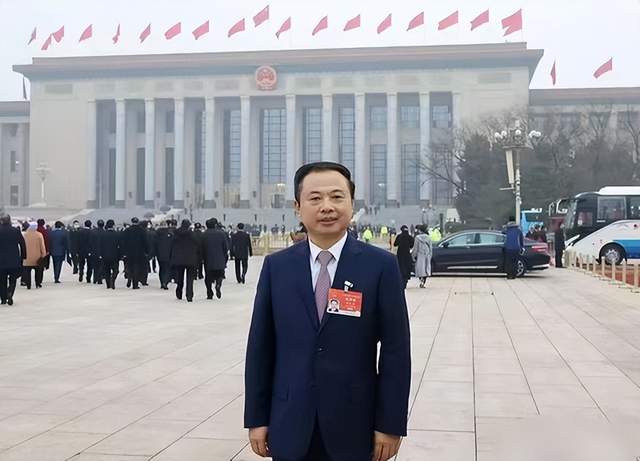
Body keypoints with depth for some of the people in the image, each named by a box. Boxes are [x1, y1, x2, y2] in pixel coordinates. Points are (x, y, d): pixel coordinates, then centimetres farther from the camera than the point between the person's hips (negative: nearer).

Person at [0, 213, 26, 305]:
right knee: (13, 280, 10)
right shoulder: (16, 231, -4)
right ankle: (10, 294, -14)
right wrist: (23, 256, 9)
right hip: (14, 261, 0)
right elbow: (22, 244, -1)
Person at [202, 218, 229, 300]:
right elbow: (225, 247, -2)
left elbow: (202, 248, 0)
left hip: (208, 260, 1)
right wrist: (226, 256, 10)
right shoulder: (221, 233, -5)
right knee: (220, 274, 12)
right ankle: (218, 284, -17)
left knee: (208, 277, 10)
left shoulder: (204, 234, -3)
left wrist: (203, 258, 11)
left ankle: (209, 293, 8)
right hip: (220, 259, -1)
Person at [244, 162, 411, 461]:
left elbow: (395, 350, -5)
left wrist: (390, 424, -6)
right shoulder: (276, 266, 1)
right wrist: (257, 418, 2)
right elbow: (260, 346, 3)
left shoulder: (381, 265, -5)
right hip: (290, 427, 2)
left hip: (353, 426, -1)